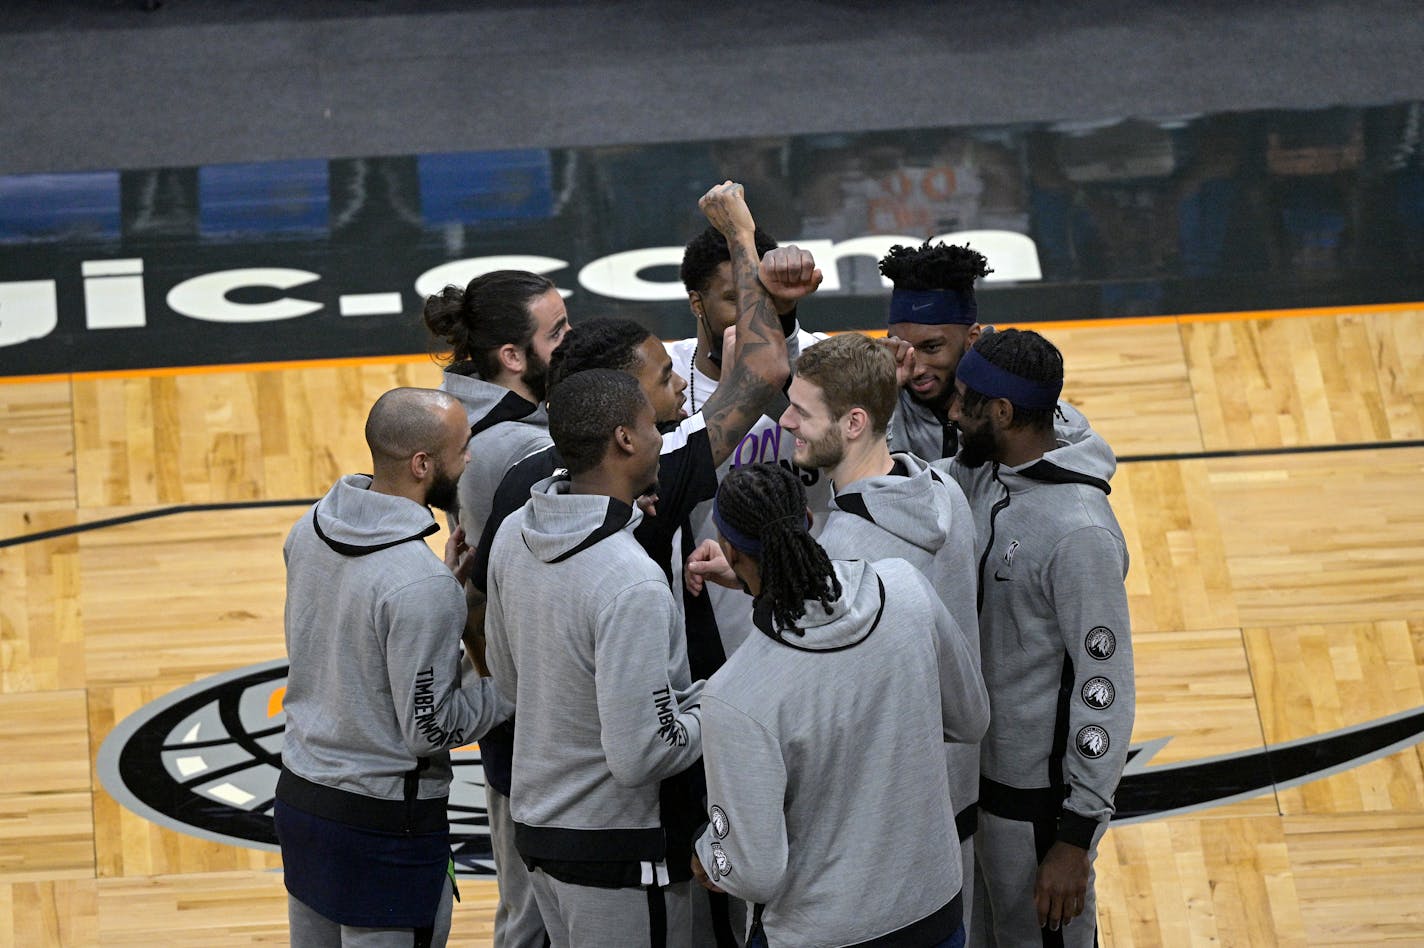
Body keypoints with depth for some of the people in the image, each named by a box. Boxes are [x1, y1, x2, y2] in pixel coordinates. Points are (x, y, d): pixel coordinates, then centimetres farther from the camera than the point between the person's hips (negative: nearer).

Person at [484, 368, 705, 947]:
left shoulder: (513, 535, -2)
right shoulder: (632, 585, -28)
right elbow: (640, 756, -27)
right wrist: (709, 718, -11)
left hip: (534, 822, 8)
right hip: (615, 850, -8)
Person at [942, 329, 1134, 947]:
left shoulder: (1079, 534, -27)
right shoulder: (984, 474, -2)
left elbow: (1106, 689, -24)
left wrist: (1077, 837, -23)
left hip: (1037, 799, -8)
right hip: (980, 766, 8)